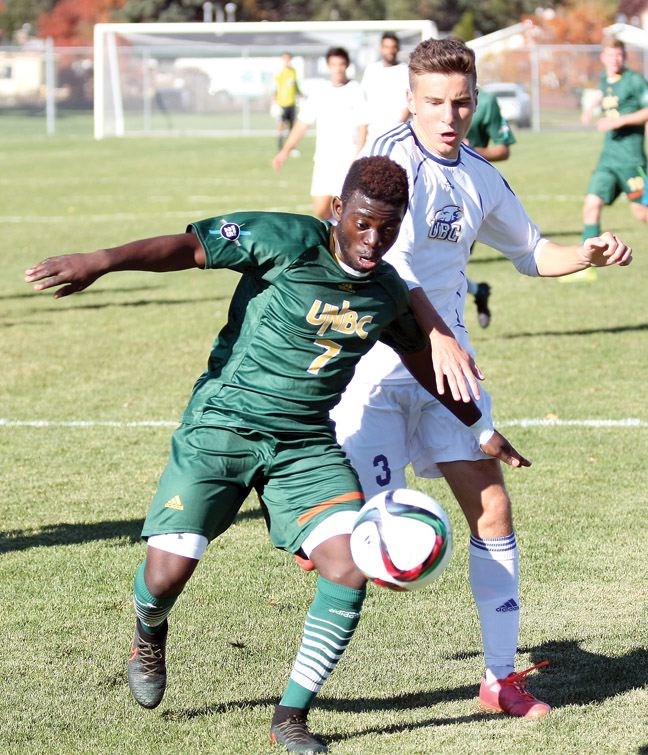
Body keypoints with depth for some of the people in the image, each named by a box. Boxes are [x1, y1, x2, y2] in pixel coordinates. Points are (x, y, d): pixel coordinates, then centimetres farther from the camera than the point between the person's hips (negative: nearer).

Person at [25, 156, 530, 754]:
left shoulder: (388, 292, 4)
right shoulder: (290, 242, -14)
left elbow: (422, 360, 23)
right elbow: (192, 246, -22)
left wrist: (482, 429, 33)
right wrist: (101, 261, -37)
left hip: (307, 446, 4)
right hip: (220, 428, -4)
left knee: (349, 572, -14)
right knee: (166, 575, -10)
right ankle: (149, 635, 31)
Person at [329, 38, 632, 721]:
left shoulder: (480, 178, 8)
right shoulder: (394, 156, -14)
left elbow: (529, 252, 26)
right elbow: (382, 253, -30)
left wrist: (588, 254, 5)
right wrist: (437, 336, -42)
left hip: (448, 362, 6)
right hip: (375, 365, -6)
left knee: (491, 512, 0)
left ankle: (502, 677, 9)